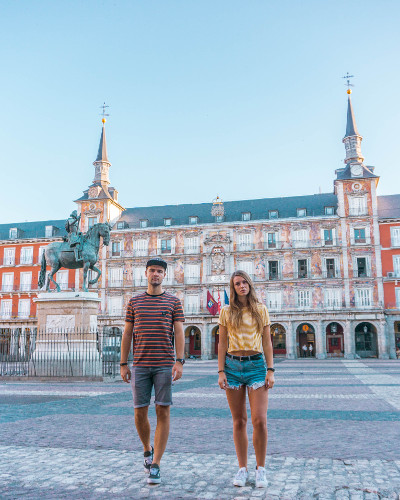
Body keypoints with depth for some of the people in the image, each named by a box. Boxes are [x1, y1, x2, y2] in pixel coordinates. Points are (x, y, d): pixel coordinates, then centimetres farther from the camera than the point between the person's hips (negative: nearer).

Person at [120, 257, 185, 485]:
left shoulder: (173, 301, 5)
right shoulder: (135, 301, 10)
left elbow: (179, 333, 0)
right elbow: (127, 334, 10)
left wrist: (180, 362, -10)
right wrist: (123, 364, 6)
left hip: (165, 365, -2)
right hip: (140, 365, 2)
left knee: (163, 412, -2)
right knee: (140, 412, 5)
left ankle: (155, 466, 7)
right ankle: (148, 449, 33)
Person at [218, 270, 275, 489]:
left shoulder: (261, 310, 6)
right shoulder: (226, 311, 5)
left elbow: (267, 342, 6)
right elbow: (222, 343, 6)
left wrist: (270, 370, -1)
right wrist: (221, 371, -1)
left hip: (256, 365, 0)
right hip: (233, 366, 1)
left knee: (259, 420, -7)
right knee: (239, 421, 6)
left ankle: (261, 469, 11)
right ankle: (242, 469, 19)